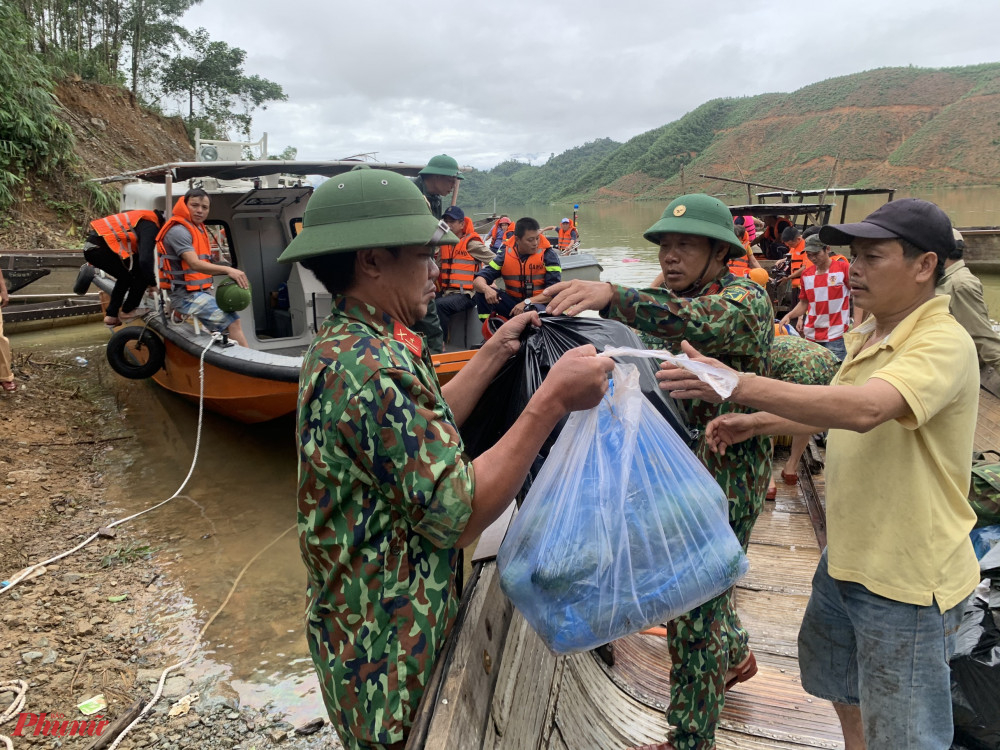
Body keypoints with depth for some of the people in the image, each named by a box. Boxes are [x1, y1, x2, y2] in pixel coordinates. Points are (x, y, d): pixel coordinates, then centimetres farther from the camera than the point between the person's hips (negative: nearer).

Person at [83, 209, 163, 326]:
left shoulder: (144, 218, 22)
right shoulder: (151, 226, -8)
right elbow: (145, 259, -21)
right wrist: (152, 283, -8)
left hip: (90, 247, 10)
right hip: (101, 249, -10)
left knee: (125, 277, 24)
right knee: (142, 273, 2)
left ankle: (111, 315, 25)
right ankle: (128, 311, 9)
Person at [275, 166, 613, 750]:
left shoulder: (345, 344, 4)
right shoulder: (371, 367, -29)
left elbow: (427, 431, 5)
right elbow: (460, 514, -30)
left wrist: (496, 353, 6)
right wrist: (553, 400, -29)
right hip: (389, 652, -9)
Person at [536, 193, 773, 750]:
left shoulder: (747, 300, -18)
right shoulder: (669, 301, 10)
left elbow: (704, 321, -40)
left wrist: (612, 296, -55)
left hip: (726, 478, -8)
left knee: (694, 608, 0)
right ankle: (737, 655, 53)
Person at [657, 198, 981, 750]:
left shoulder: (943, 344, -24)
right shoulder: (866, 336, 5)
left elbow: (863, 410, -41)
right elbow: (834, 413, 17)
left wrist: (738, 385, -45)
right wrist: (755, 424, 3)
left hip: (907, 578, -8)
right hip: (846, 556, 8)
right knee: (838, 685, 27)